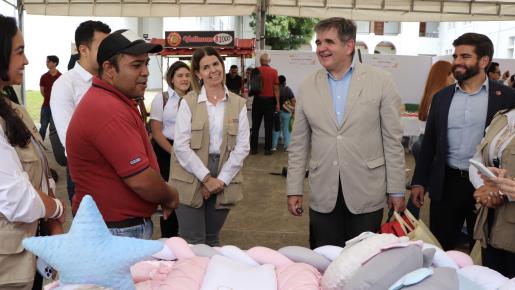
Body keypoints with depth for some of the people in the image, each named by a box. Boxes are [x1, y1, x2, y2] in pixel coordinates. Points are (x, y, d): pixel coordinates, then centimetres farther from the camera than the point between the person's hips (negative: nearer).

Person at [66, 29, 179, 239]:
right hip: (117, 232, -10)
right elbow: (141, 180, -25)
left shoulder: (114, 103, 9)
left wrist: (162, 196, 1)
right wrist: (170, 197, -6)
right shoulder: (110, 111, -24)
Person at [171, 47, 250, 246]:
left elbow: (242, 146, 0)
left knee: (212, 240, 14)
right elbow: (181, 146, -8)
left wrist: (222, 179, -8)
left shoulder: (238, 104, 5)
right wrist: (206, 177, -12)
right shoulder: (188, 102, -1)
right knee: (193, 244, 1)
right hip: (191, 182, -2)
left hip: (223, 183, 2)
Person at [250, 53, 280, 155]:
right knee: (268, 126, 6)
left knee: (255, 125, 9)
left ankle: (253, 148, 12)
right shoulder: (274, 71, -6)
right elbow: (276, 88, -6)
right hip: (269, 100, -1)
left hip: (258, 100, 1)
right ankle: (267, 149, 7)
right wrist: (277, 103, -2)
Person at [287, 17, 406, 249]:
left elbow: (393, 140, -2)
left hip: (367, 195, -2)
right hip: (323, 195, 2)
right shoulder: (307, 87, 4)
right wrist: (294, 190, 5)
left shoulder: (381, 81, -3)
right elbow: (298, 145, 7)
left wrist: (396, 190, -1)